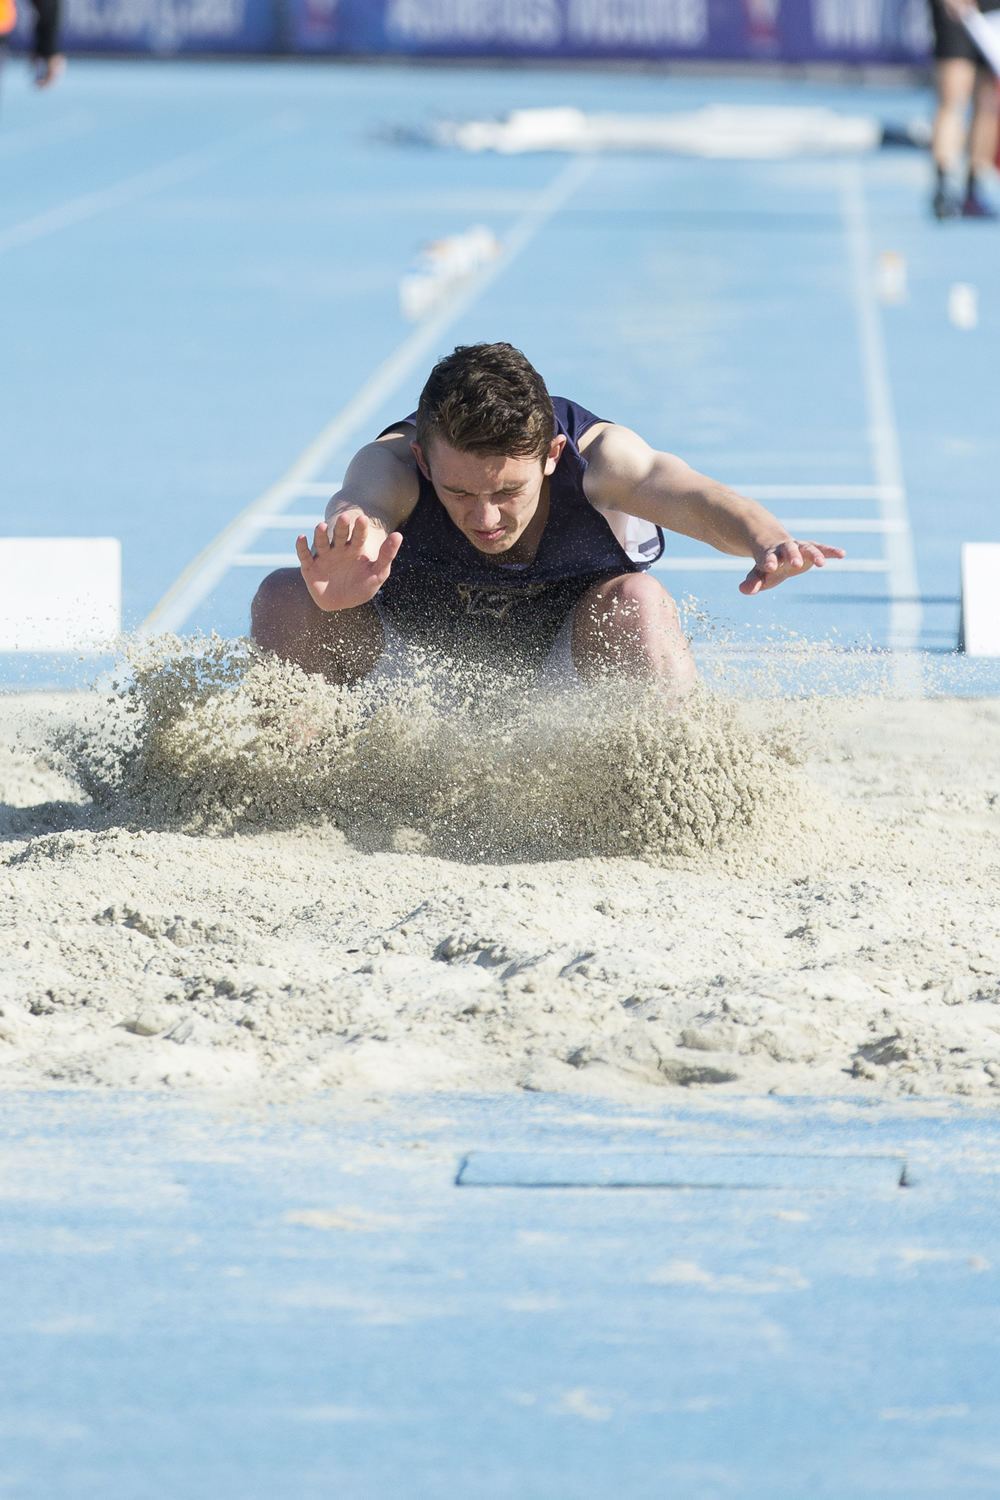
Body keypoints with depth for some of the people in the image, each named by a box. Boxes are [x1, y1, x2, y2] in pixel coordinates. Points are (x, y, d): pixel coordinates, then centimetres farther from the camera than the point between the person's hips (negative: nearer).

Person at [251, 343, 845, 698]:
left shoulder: (597, 454, -32)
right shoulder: (394, 463, -33)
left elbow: (693, 498, -50)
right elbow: (364, 499, -57)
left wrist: (767, 543, -74)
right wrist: (352, 535, -84)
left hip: (564, 665, -1)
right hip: (419, 649, 1)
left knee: (633, 604, -35)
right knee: (285, 599, -25)